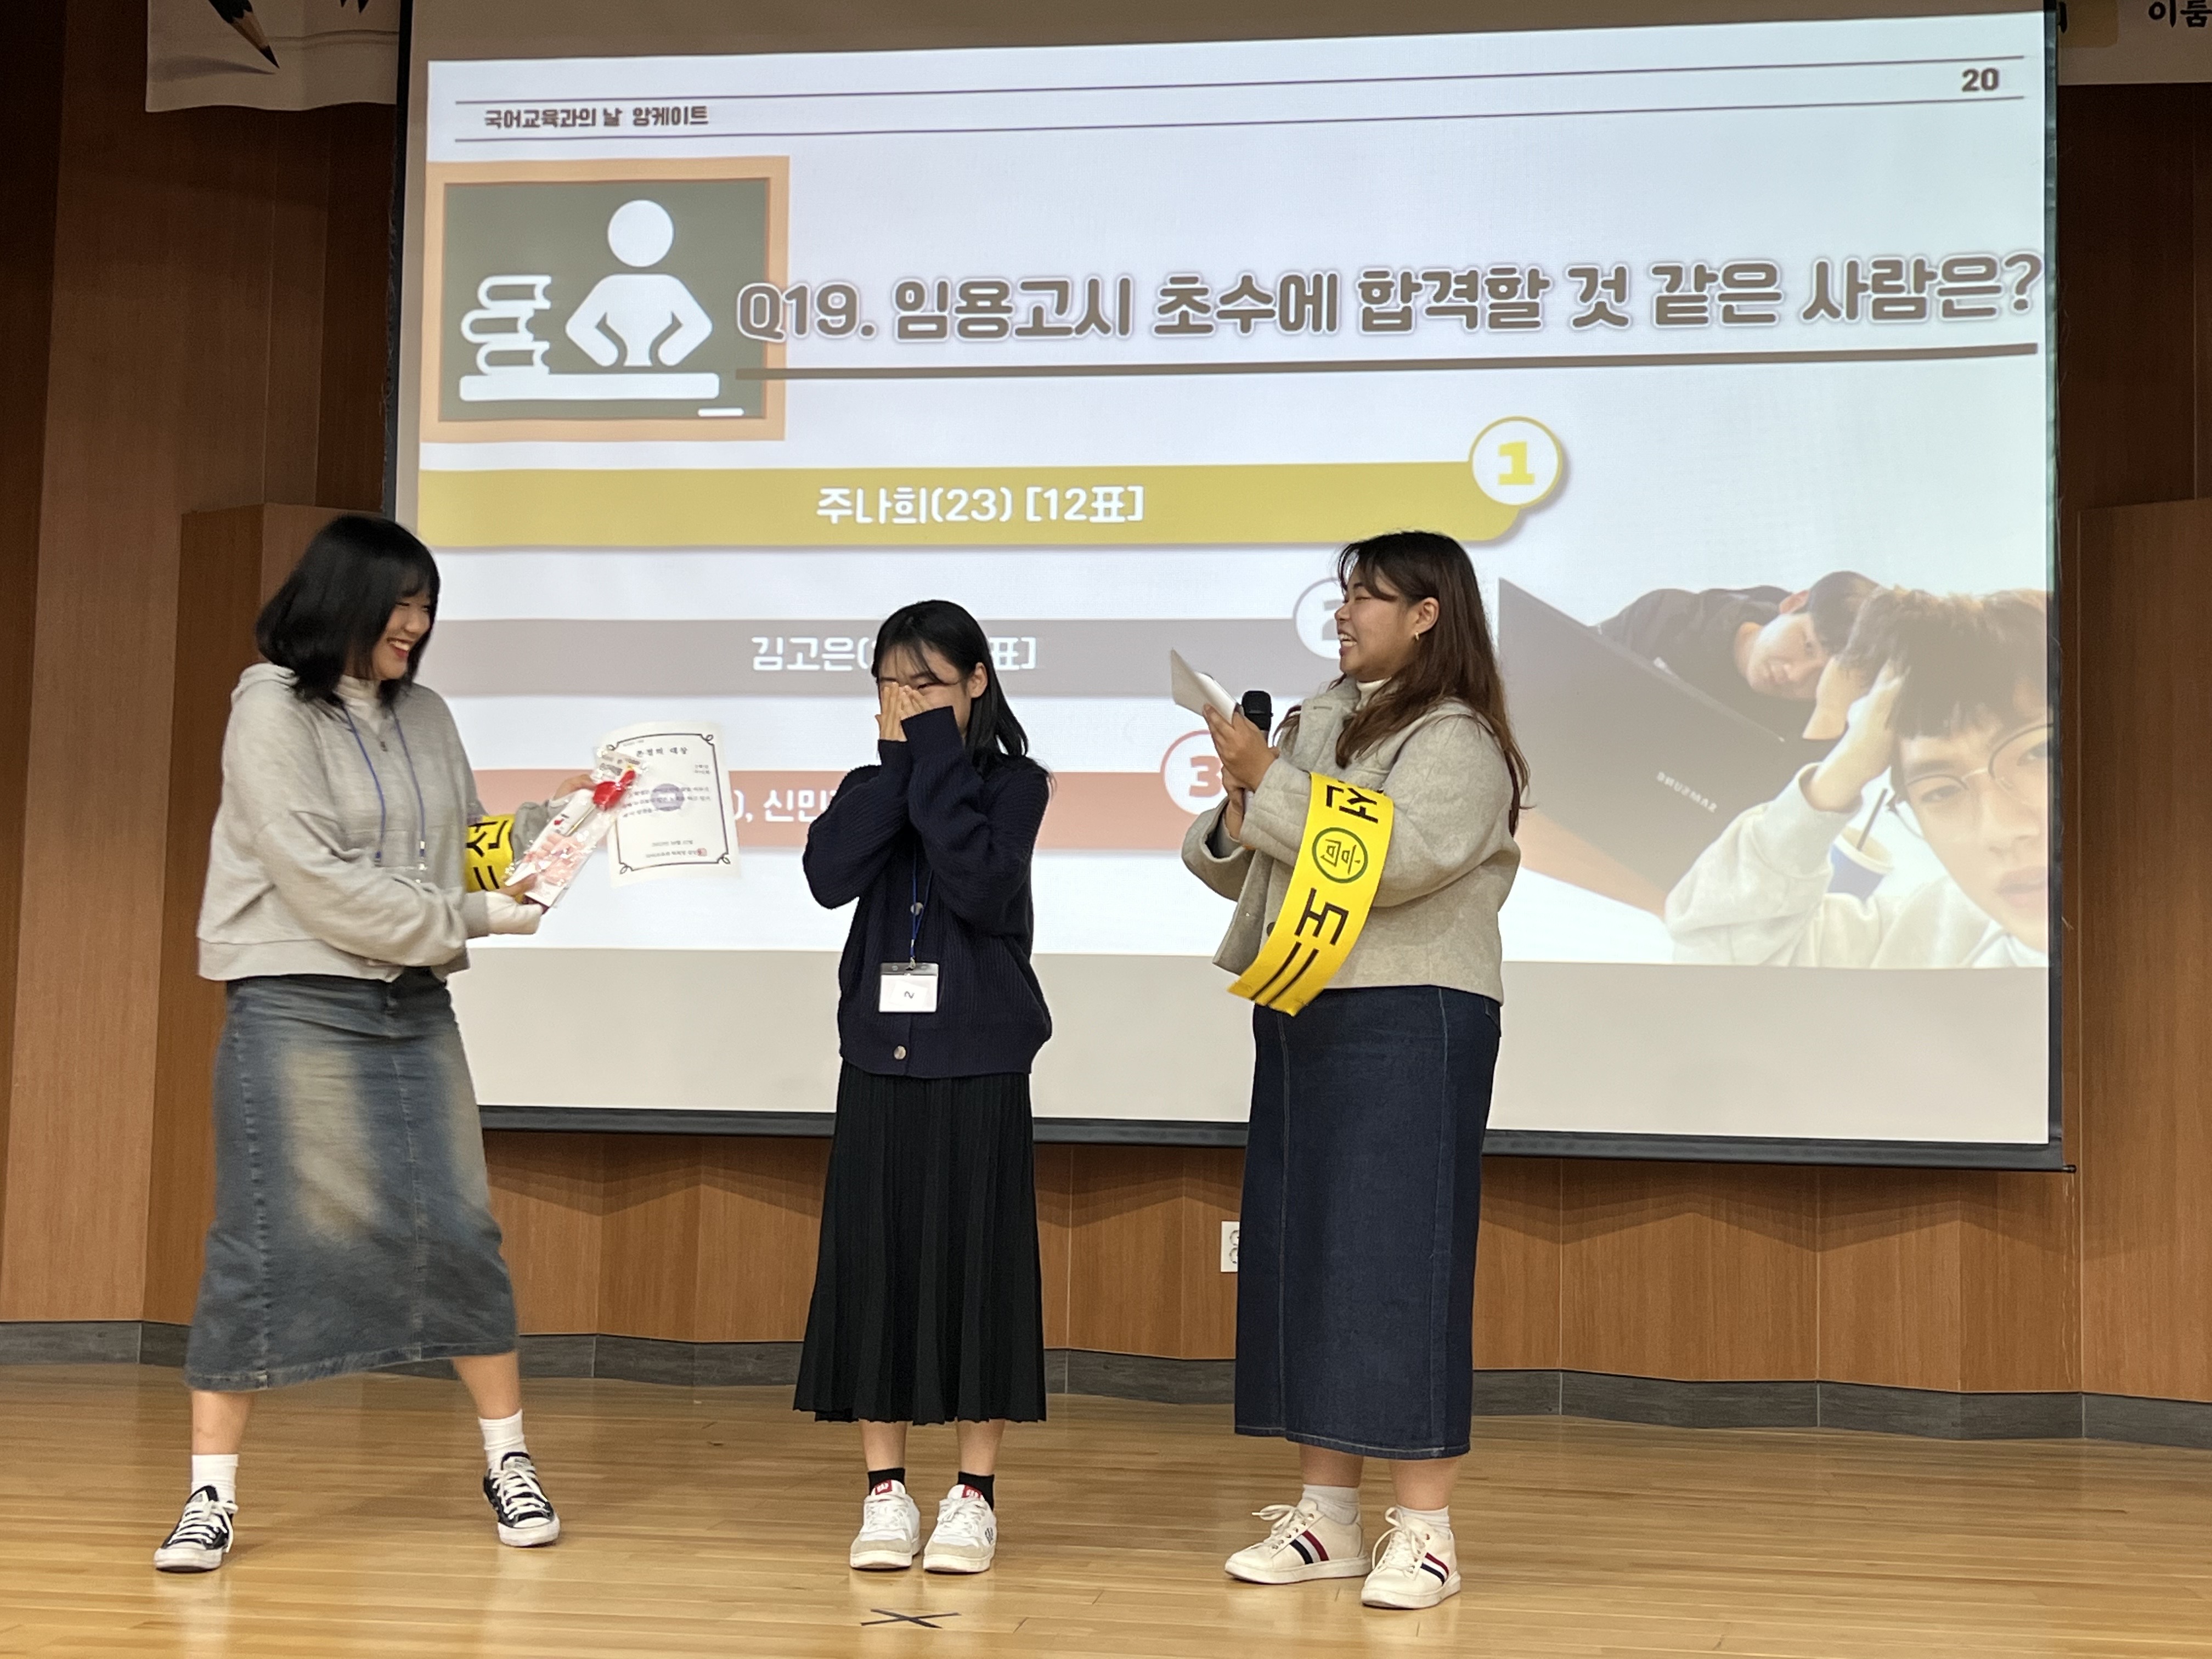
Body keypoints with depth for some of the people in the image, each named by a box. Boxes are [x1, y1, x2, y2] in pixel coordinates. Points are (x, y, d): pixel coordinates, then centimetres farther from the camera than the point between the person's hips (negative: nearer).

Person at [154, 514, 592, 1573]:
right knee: (270, 1245, -4)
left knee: (455, 1230, 6)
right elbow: (319, 883, -15)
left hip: (413, 1006, 6)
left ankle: (508, 1459, 19)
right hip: (296, 1007, -5)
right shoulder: (271, 715, -8)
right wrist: (467, 921, -13)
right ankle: (211, 1495, 6)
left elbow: (466, 842, 17)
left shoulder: (425, 718, 11)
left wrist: (558, 823, 0)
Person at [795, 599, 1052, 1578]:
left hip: (978, 1062, -3)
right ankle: (885, 1490, 12)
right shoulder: (879, 782, 10)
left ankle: (974, 1495, 9)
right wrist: (897, 758, -10)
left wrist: (937, 753, -13)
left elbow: (979, 884, -19)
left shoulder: (1013, 782, 0)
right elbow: (830, 874, -10)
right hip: (881, 1055, 3)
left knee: (974, 1262, 0)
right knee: (874, 1262, 3)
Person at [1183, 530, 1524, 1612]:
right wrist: (1235, 824, -3)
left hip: (1410, 1024, -8)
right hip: (1302, 1018, 8)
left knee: (1400, 1254, -8)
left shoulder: (1457, 741, -7)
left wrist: (1270, 783, -18)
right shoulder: (1318, 719, 15)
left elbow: (1390, 860, -24)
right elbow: (1245, 870, 19)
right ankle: (1326, 1514, 17)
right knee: (1302, 1253, 8)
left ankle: (1424, 1531, -1)